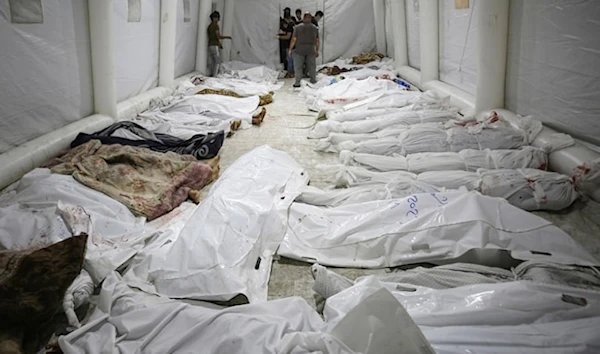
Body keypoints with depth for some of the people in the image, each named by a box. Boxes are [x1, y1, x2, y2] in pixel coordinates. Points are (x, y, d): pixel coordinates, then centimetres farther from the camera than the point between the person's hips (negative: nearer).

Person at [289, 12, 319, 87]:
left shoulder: (298, 27, -6)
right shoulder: (315, 28, 3)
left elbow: (294, 39, -7)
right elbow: (317, 41, 6)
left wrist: (290, 49, 2)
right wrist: (317, 50, 15)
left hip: (299, 50, -2)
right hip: (311, 50, 2)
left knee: (298, 67, 4)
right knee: (312, 66, 12)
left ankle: (298, 83, 3)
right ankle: (313, 81, 19)